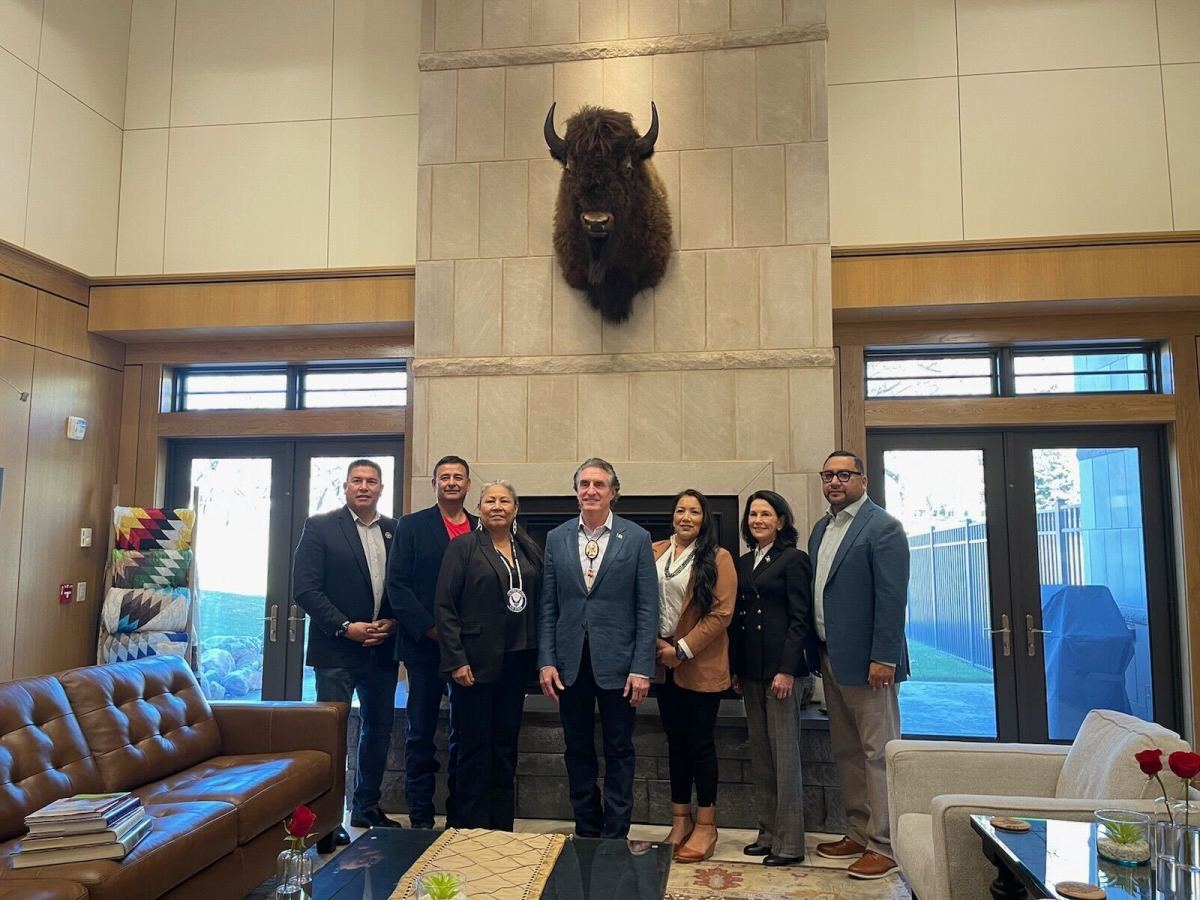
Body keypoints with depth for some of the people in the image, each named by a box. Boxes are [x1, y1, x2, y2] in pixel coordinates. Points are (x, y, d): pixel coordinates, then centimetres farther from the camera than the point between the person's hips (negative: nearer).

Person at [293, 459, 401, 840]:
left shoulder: (396, 531, 8)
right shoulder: (320, 526, -3)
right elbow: (305, 587, -10)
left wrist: (392, 623, -7)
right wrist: (345, 627, -15)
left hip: (382, 648, 5)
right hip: (337, 649, -4)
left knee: (378, 730, 14)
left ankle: (367, 808, 29)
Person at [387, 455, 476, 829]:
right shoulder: (412, 526, 2)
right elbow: (398, 585, -5)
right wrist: (431, 629, -12)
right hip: (425, 645, -2)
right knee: (420, 734, 6)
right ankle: (421, 819, 17)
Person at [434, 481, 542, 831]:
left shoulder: (529, 551, 9)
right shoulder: (463, 547, -4)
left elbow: (539, 603, 10)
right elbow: (444, 606, -8)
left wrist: (538, 656, 2)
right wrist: (456, 660, -13)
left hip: (516, 661, 5)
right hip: (475, 662, -4)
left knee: (506, 747, 13)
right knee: (474, 748, 3)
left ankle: (502, 827, 24)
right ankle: (473, 827, 16)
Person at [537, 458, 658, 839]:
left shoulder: (636, 538, -3)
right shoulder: (557, 538, 5)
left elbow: (647, 609, -4)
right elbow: (548, 606, 5)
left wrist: (642, 668, -10)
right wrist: (546, 661, -2)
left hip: (616, 663, -2)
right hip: (570, 662, 3)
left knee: (618, 751, 8)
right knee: (578, 750, 13)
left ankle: (614, 836, 21)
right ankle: (586, 832, 28)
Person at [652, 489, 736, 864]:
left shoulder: (717, 558, -6)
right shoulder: (654, 552, 7)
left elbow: (721, 613, -12)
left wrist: (683, 650, -15)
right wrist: (656, 643, -7)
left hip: (700, 665, -4)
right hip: (664, 662, 5)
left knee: (700, 743, 4)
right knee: (675, 741, 14)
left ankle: (705, 826, 17)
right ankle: (680, 820, 26)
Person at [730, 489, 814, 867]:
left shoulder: (794, 559, -5)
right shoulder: (744, 563, 14)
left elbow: (799, 619, -10)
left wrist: (787, 669, -17)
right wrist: (735, 668, 10)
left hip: (780, 667, -7)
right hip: (750, 670, 7)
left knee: (784, 752, -2)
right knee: (759, 753, 11)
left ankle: (790, 842, 7)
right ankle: (768, 832, 22)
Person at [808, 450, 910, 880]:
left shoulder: (883, 527, -11)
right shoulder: (821, 529, 13)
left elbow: (892, 598, -16)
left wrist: (883, 658, -20)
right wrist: (817, 651, 10)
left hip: (866, 660, -8)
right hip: (830, 658, 8)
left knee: (878, 752, 1)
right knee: (845, 751, 15)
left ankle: (884, 845, 12)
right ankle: (858, 833, 28)